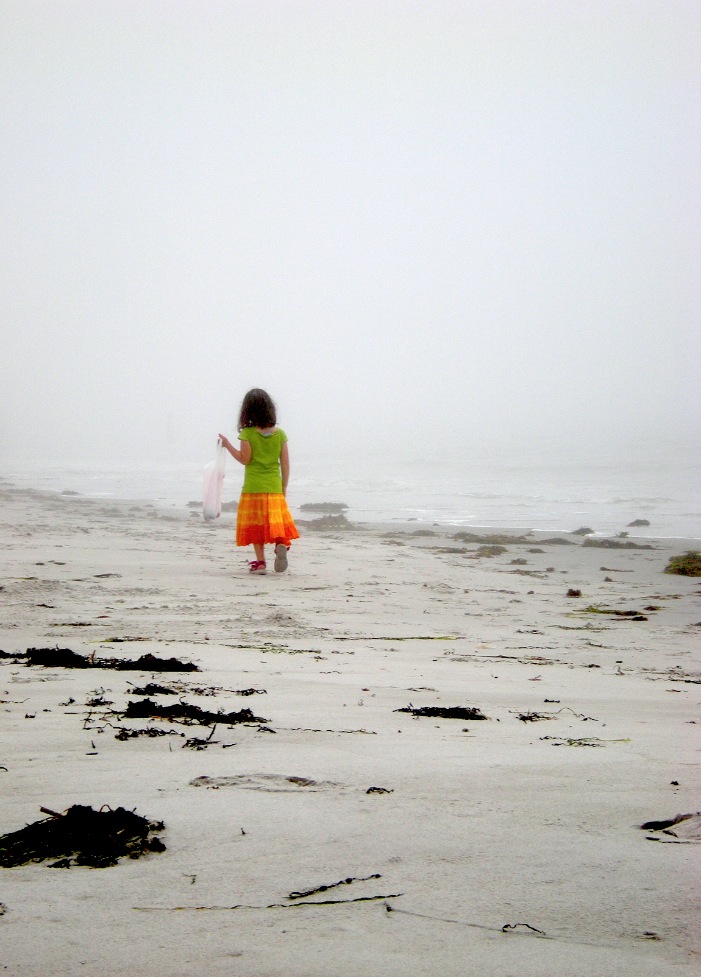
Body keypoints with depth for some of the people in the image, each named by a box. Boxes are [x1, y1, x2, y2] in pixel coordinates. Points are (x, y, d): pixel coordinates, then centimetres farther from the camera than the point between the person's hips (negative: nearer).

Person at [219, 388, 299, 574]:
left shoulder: (247, 433, -8)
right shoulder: (280, 434, 1)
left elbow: (245, 459, -8)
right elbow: (285, 464, 3)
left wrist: (228, 445, 1)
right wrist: (284, 488, 11)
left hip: (253, 487, -2)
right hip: (274, 487, 2)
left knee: (255, 524, 7)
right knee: (276, 522, 9)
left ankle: (260, 562, 4)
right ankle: (281, 545, -19)